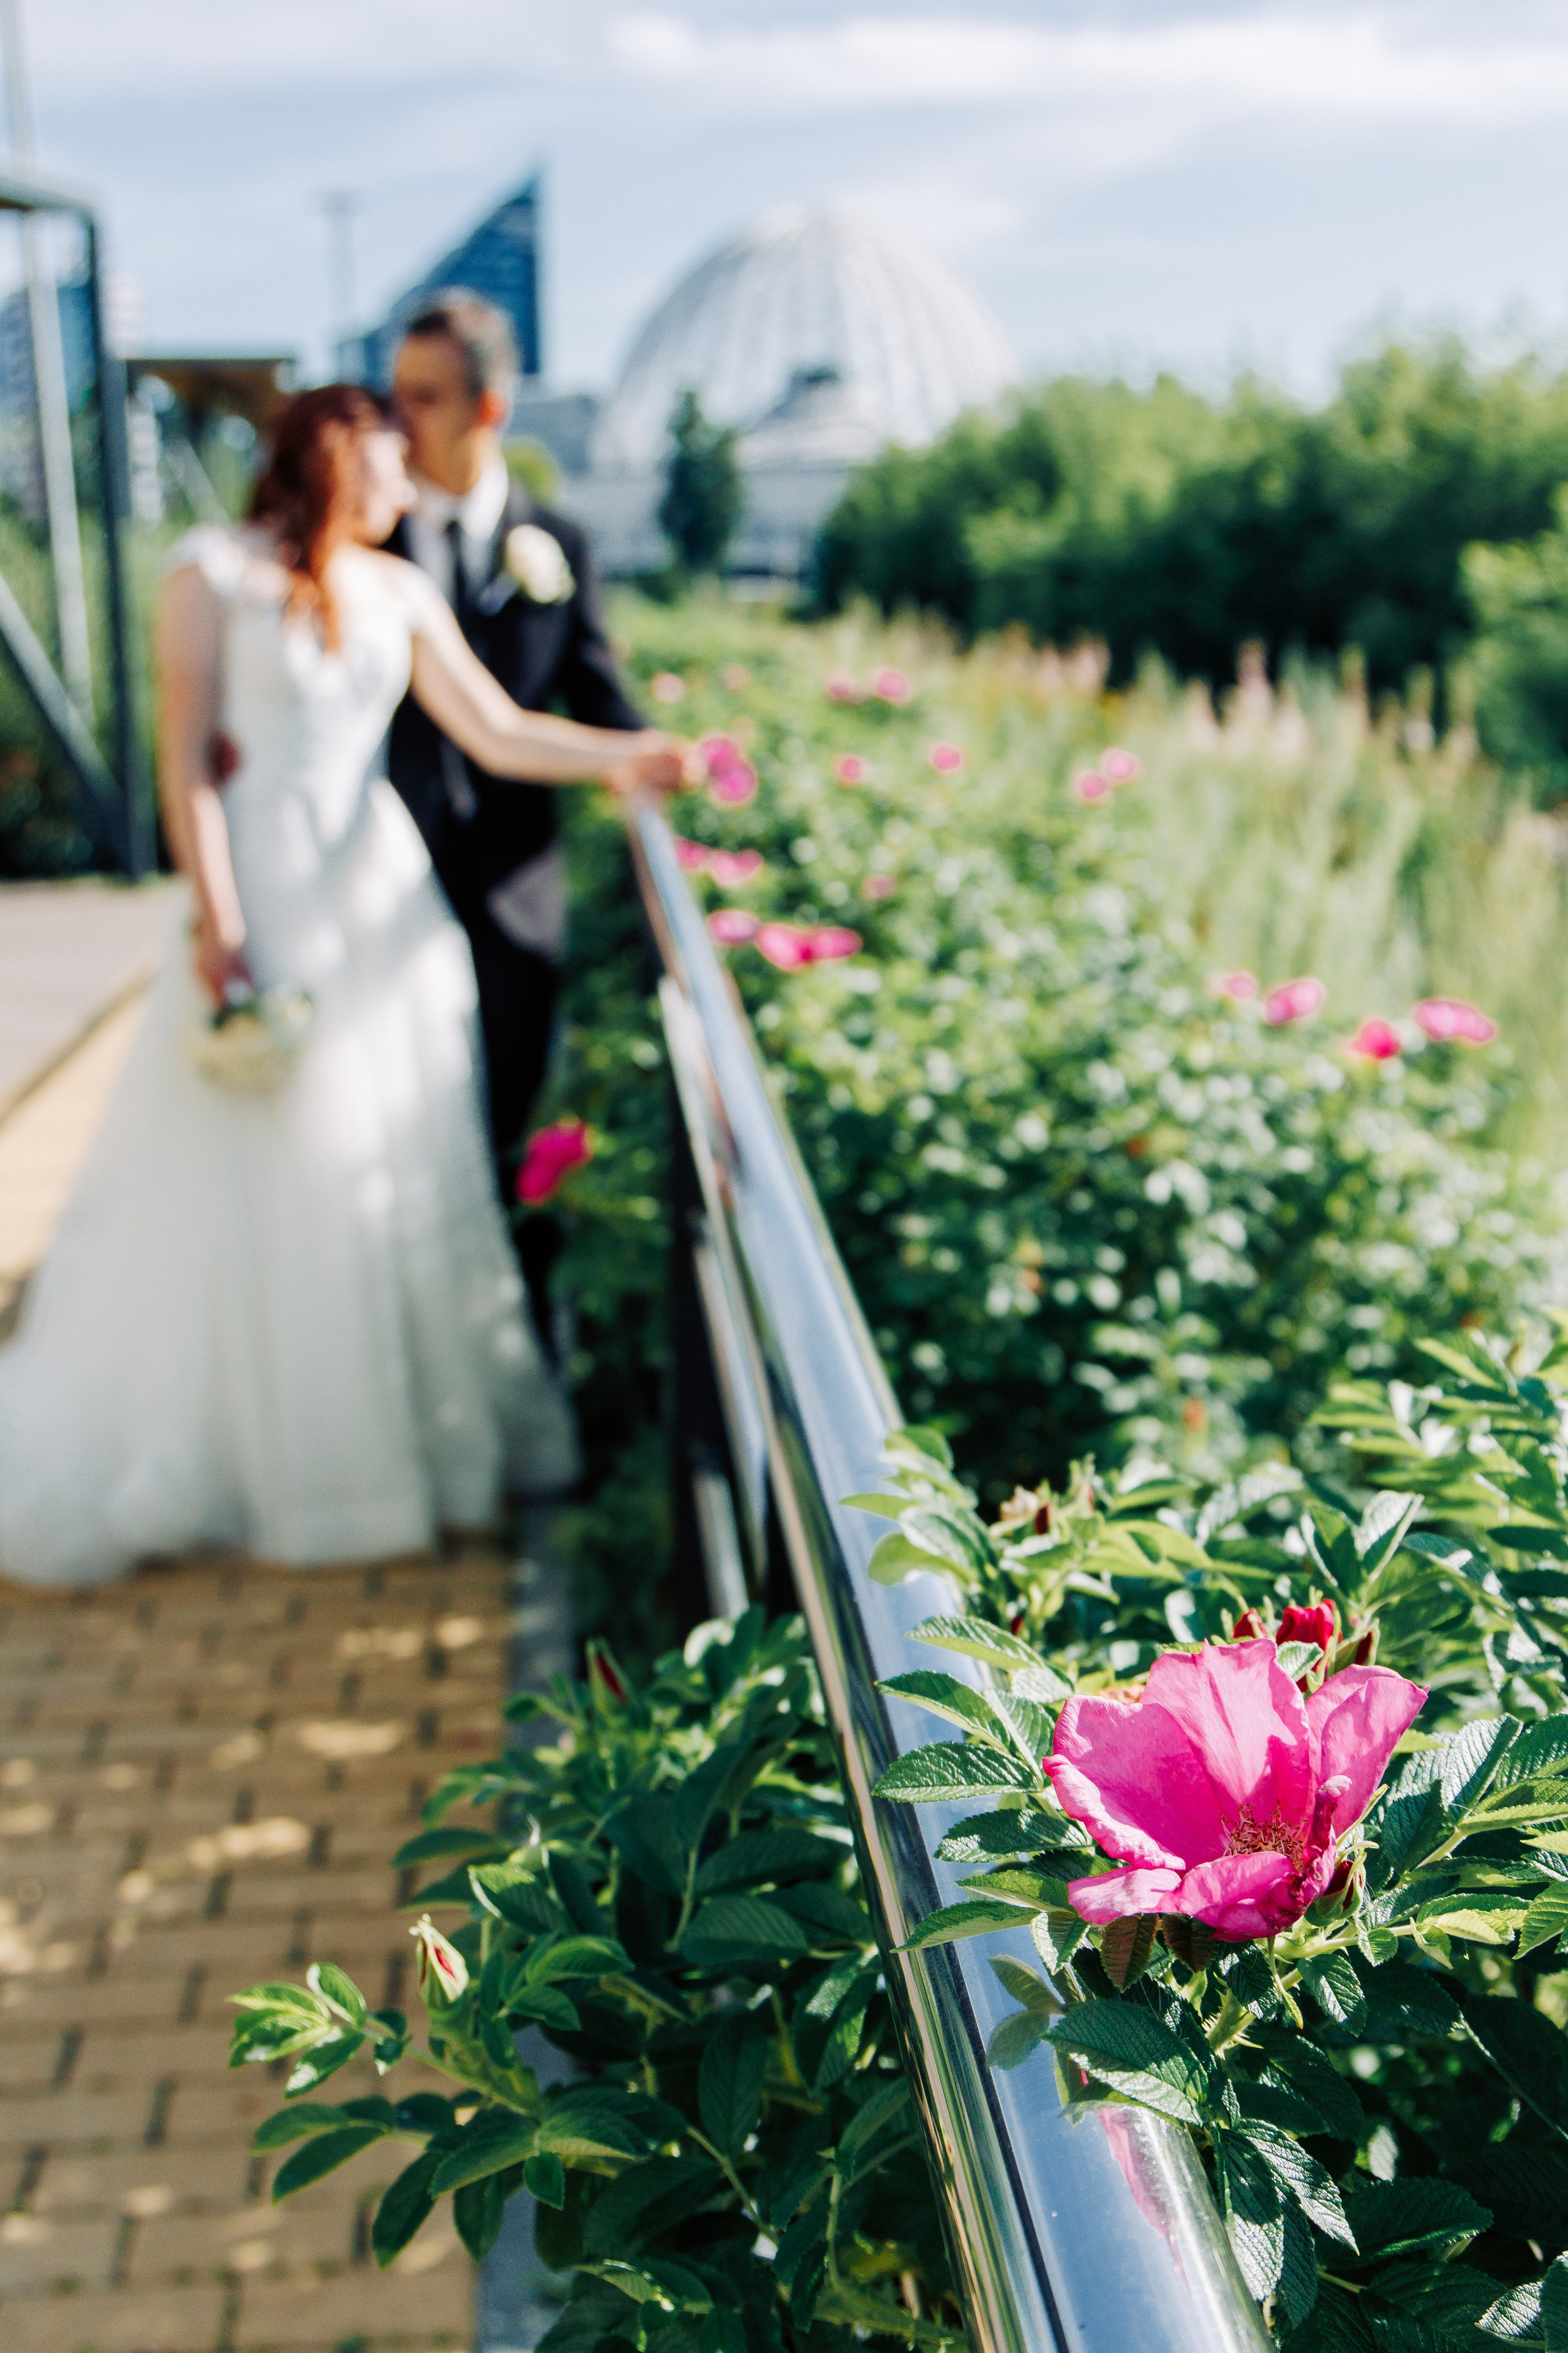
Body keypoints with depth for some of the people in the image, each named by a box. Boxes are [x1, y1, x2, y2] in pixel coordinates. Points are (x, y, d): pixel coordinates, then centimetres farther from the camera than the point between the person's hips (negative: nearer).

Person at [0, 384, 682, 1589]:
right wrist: (217, 925, -14)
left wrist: (622, 757, -7)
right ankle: (286, 1460, 17)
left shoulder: (398, 593, 11)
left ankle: (424, 1437, 22)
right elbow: (187, 760, -8)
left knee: (411, 1169, 8)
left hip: (384, 901, 5)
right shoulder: (215, 575, -3)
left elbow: (498, 734, 7)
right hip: (270, 903, -5)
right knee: (260, 1184, 1)